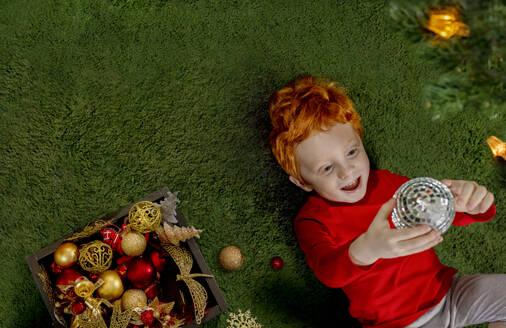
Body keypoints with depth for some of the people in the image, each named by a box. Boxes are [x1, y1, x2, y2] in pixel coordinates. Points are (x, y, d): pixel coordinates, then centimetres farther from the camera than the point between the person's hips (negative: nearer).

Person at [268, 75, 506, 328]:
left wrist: (471, 204, -23)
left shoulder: (388, 183, 1)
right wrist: (366, 250, -55)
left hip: (446, 292, 4)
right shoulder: (310, 222, -12)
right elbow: (328, 272, -32)